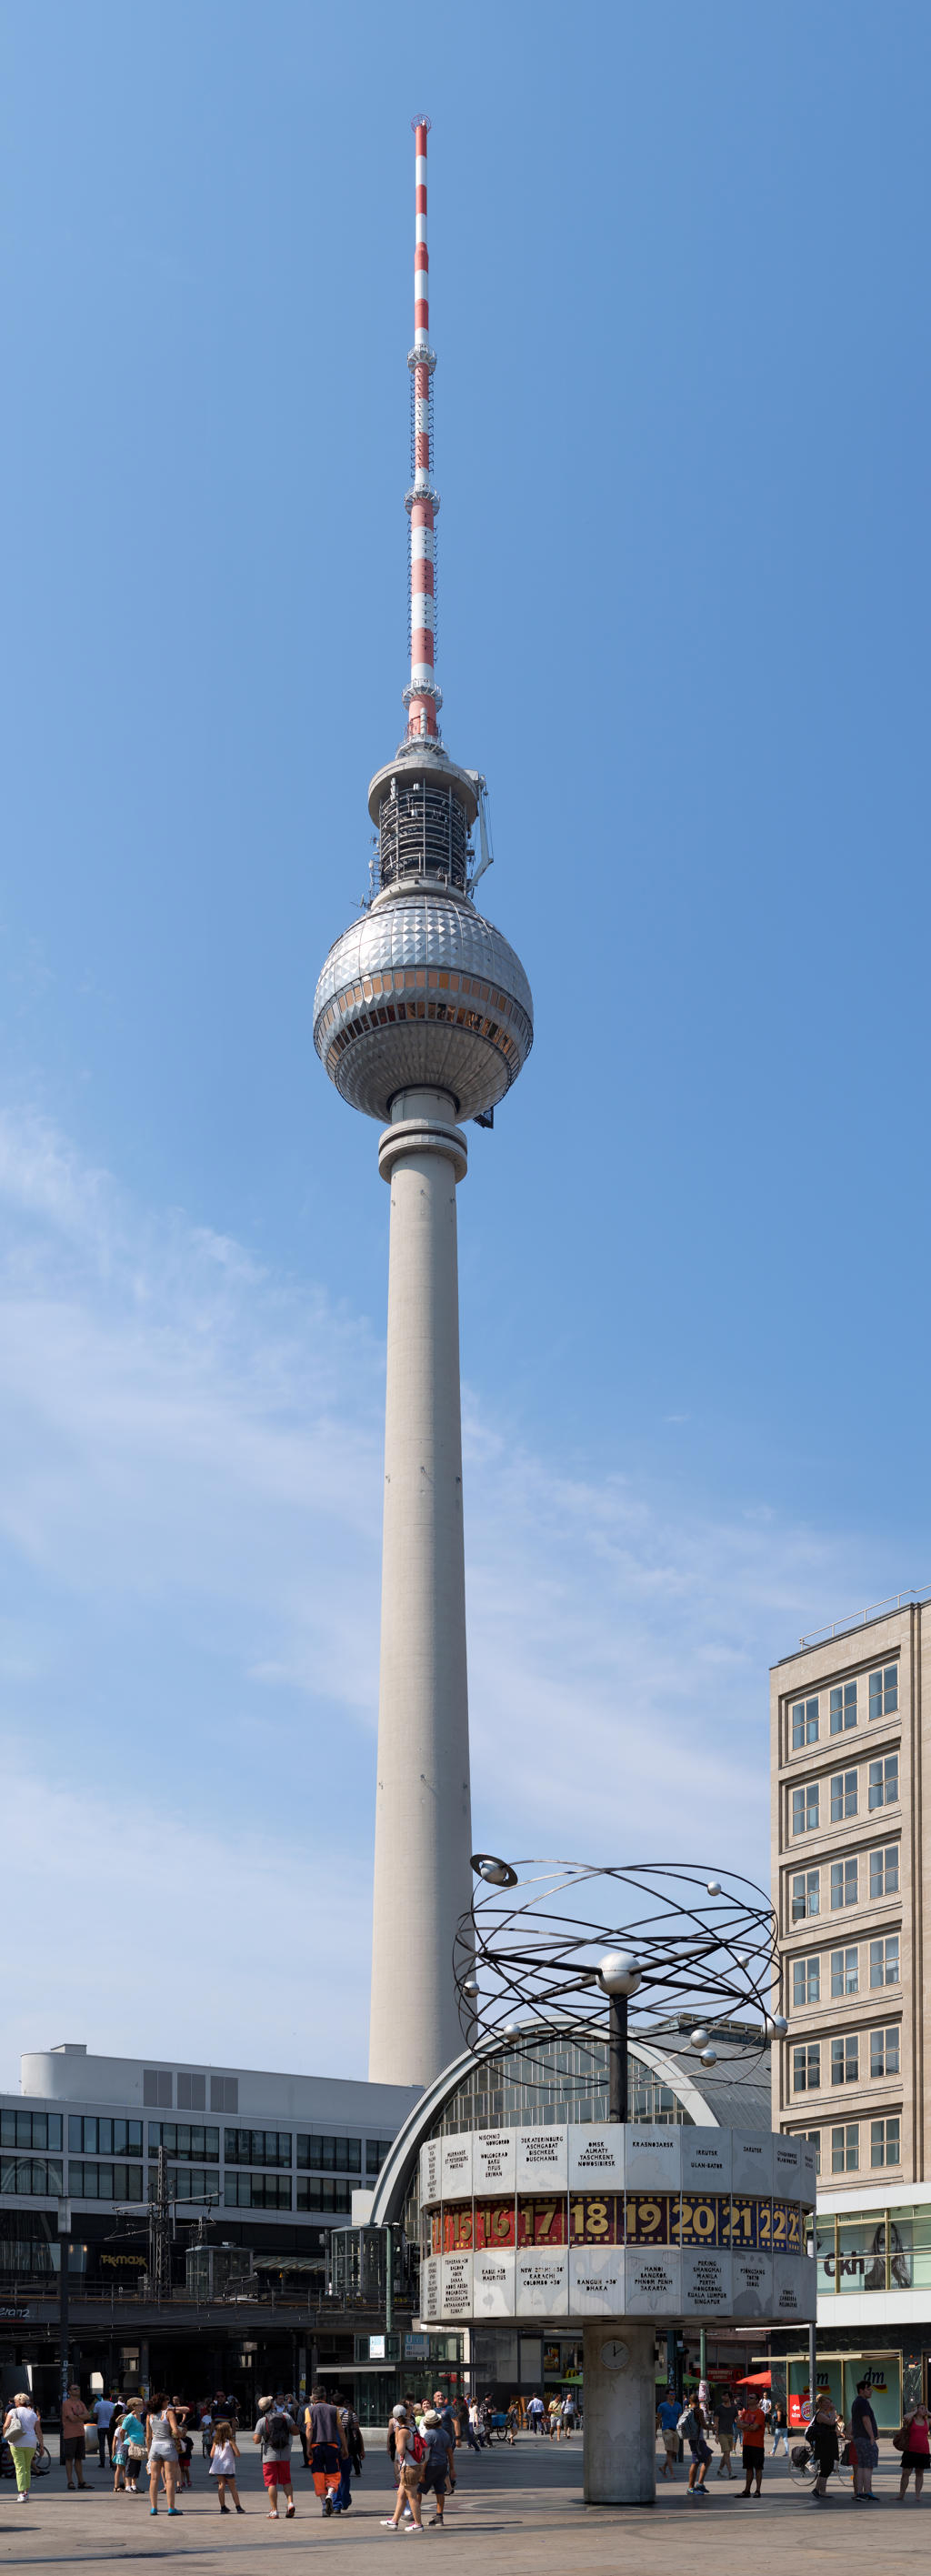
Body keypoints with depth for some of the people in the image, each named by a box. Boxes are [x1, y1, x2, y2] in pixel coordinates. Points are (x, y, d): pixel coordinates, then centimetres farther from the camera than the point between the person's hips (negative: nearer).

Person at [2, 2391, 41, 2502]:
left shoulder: (13, 2412, 1)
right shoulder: (33, 2414, 11)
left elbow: (6, 2426, -7)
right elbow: (39, 2432, 7)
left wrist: (5, 2437, 10)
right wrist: (41, 2445, 10)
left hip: (17, 2443, -3)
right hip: (31, 2443, 3)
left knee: (20, 2468, -4)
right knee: (27, 2468, 19)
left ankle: (22, 2494, -14)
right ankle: (26, 2492, 23)